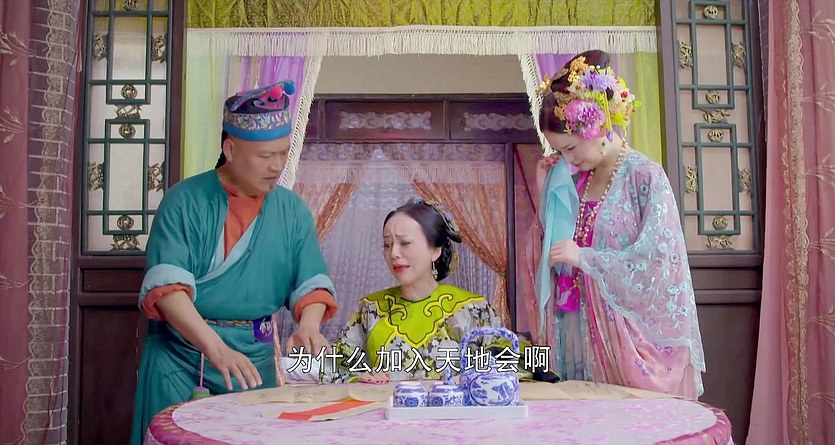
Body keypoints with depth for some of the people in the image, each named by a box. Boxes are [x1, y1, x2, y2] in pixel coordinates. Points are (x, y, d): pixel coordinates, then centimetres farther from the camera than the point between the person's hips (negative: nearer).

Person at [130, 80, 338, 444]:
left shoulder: (292, 210, 3)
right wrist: (216, 349, -31)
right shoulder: (185, 202, -10)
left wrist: (308, 326, -21)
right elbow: (167, 288, -19)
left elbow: (312, 285, 1)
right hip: (183, 357, -3)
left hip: (256, 359, 4)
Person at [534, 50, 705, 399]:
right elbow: (558, 245, 14)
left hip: (633, 334, -5)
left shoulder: (645, 177, -9)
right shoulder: (575, 181, 10)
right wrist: (548, 193, 5)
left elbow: (659, 259, -15)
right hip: (587, 333, 6)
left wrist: (584, 257, -16)